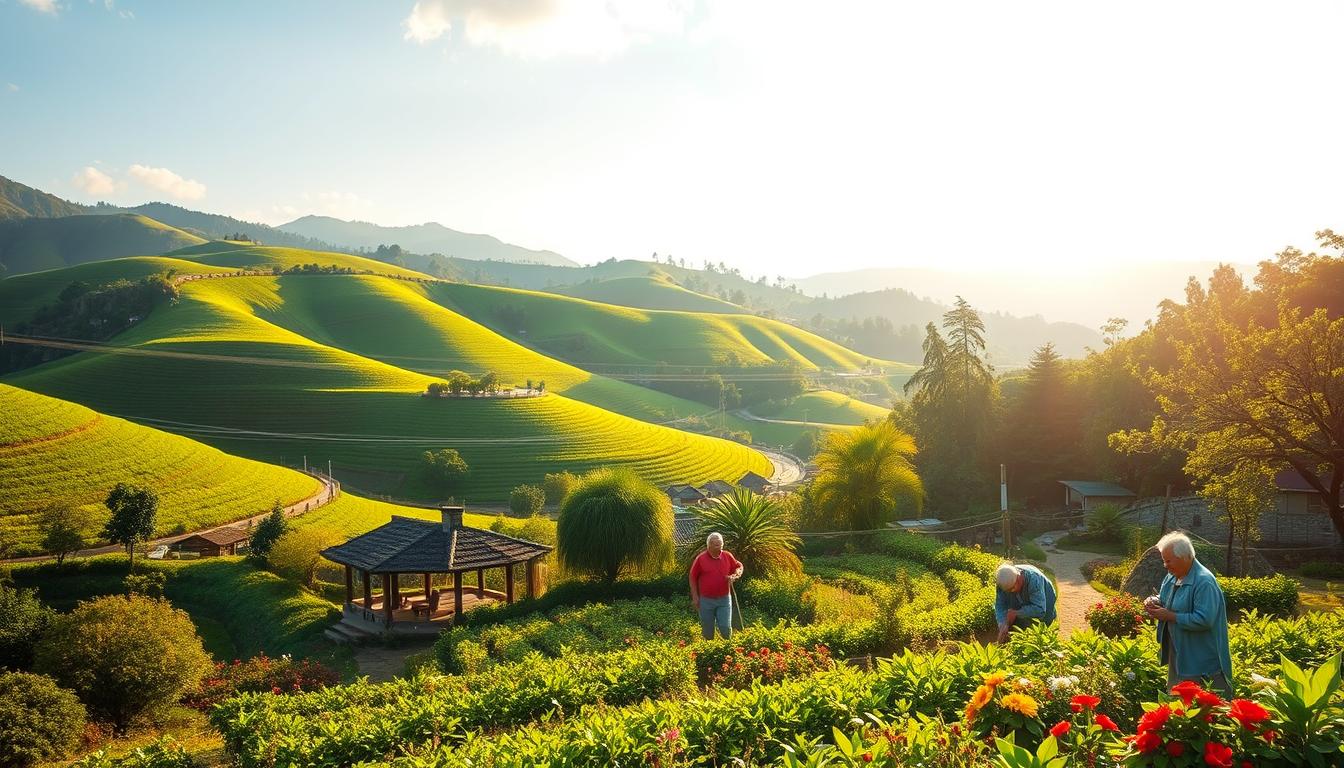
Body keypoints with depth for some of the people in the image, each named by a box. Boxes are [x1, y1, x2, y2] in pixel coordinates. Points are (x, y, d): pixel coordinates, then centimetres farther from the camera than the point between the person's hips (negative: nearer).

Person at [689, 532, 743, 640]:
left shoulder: (728, 556, 1)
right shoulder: (700, 558, -6)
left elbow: (739, 567, 16)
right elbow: (693, 578, 1)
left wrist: (735, 576, -6)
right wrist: (695, 597, -1)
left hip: (724, 599, 1)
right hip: (706, 600, -1)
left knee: (726, 627, -1)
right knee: (707, 630, 9)